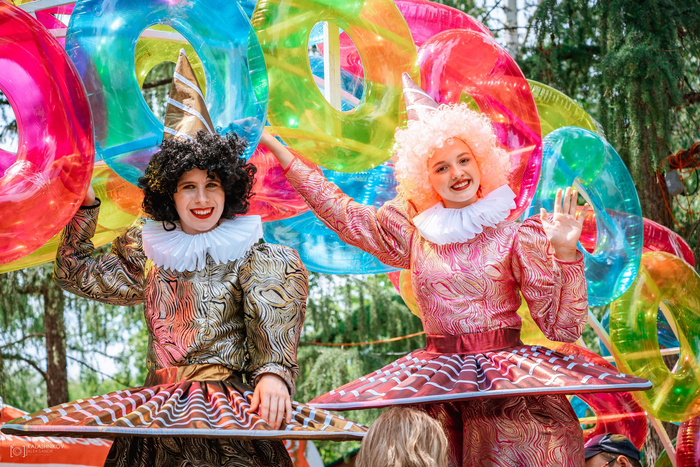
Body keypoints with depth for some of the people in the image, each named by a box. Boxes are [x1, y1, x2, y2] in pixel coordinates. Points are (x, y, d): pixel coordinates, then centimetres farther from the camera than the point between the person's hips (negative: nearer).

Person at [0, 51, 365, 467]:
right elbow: (75, 273, 26)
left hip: (228, 398, -2)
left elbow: (274, 325, -10)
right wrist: (85, 206, 19)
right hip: (157, 404, 2)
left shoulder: (250, 257, 4)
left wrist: (273, 372, -29)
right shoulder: (150, 254, 17)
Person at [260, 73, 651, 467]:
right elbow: (342, 212, 17)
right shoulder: (416, 235, 11)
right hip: (438, 372, 2)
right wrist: (280, 151, 18)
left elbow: (561, 325, -1)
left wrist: (565, 252, -14)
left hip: (506, 370, -2)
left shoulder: (515, 236, 2)